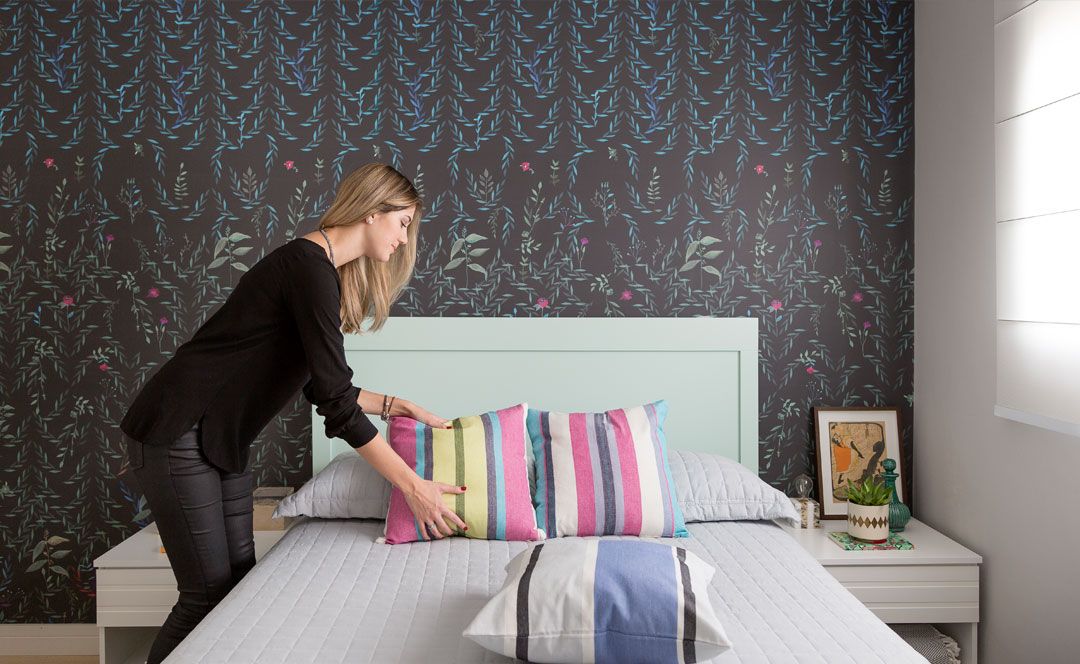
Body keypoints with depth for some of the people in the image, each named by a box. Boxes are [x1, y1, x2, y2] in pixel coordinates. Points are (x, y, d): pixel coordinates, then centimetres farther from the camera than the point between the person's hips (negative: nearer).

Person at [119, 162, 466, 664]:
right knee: (208, 593, -3)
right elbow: (336, 405, -24)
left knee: (240, 579, 10)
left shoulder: (325, 274, 9)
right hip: (176, 435, -9)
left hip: (222, 439, 9)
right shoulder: (309, 268, -21)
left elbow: (321, 384, 17)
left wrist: (395, 405, 12)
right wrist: (413, 486, -21)